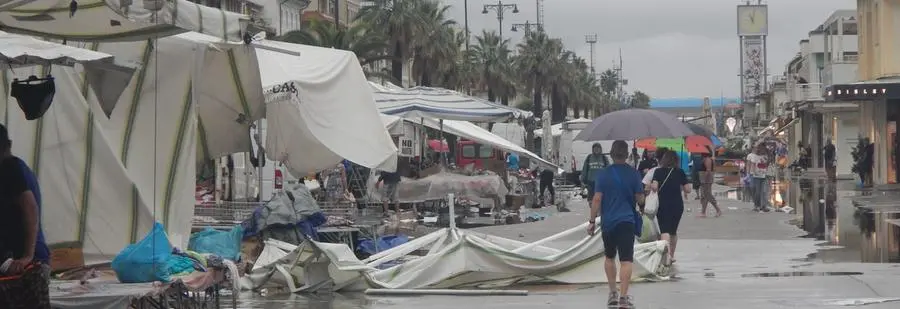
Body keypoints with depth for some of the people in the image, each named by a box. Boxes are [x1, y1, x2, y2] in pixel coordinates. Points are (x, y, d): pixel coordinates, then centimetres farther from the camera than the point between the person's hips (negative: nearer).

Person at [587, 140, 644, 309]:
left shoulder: (603, 174, -2)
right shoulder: (634, 173, -2)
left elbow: (597, 199, -6)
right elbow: (640, 199, 1)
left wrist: (592, 221, -1)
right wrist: (641, 203, 24)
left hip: (607, 222, 2)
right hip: (627, 221, -2)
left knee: (610, 257, 19)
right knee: (626, 260, -5)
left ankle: (613, 293, 22)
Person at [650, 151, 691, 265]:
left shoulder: (658, 171, -5)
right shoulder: (680, 172, 0)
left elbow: (654, 187, -17)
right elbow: (688, 190, -3)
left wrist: (650, 186, 5)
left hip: (663, 205, -3)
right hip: (678, 205, 3)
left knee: (664, 230, -9)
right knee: (674, 231, 19)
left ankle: (667, 255, -29)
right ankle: (672, 256, 29)